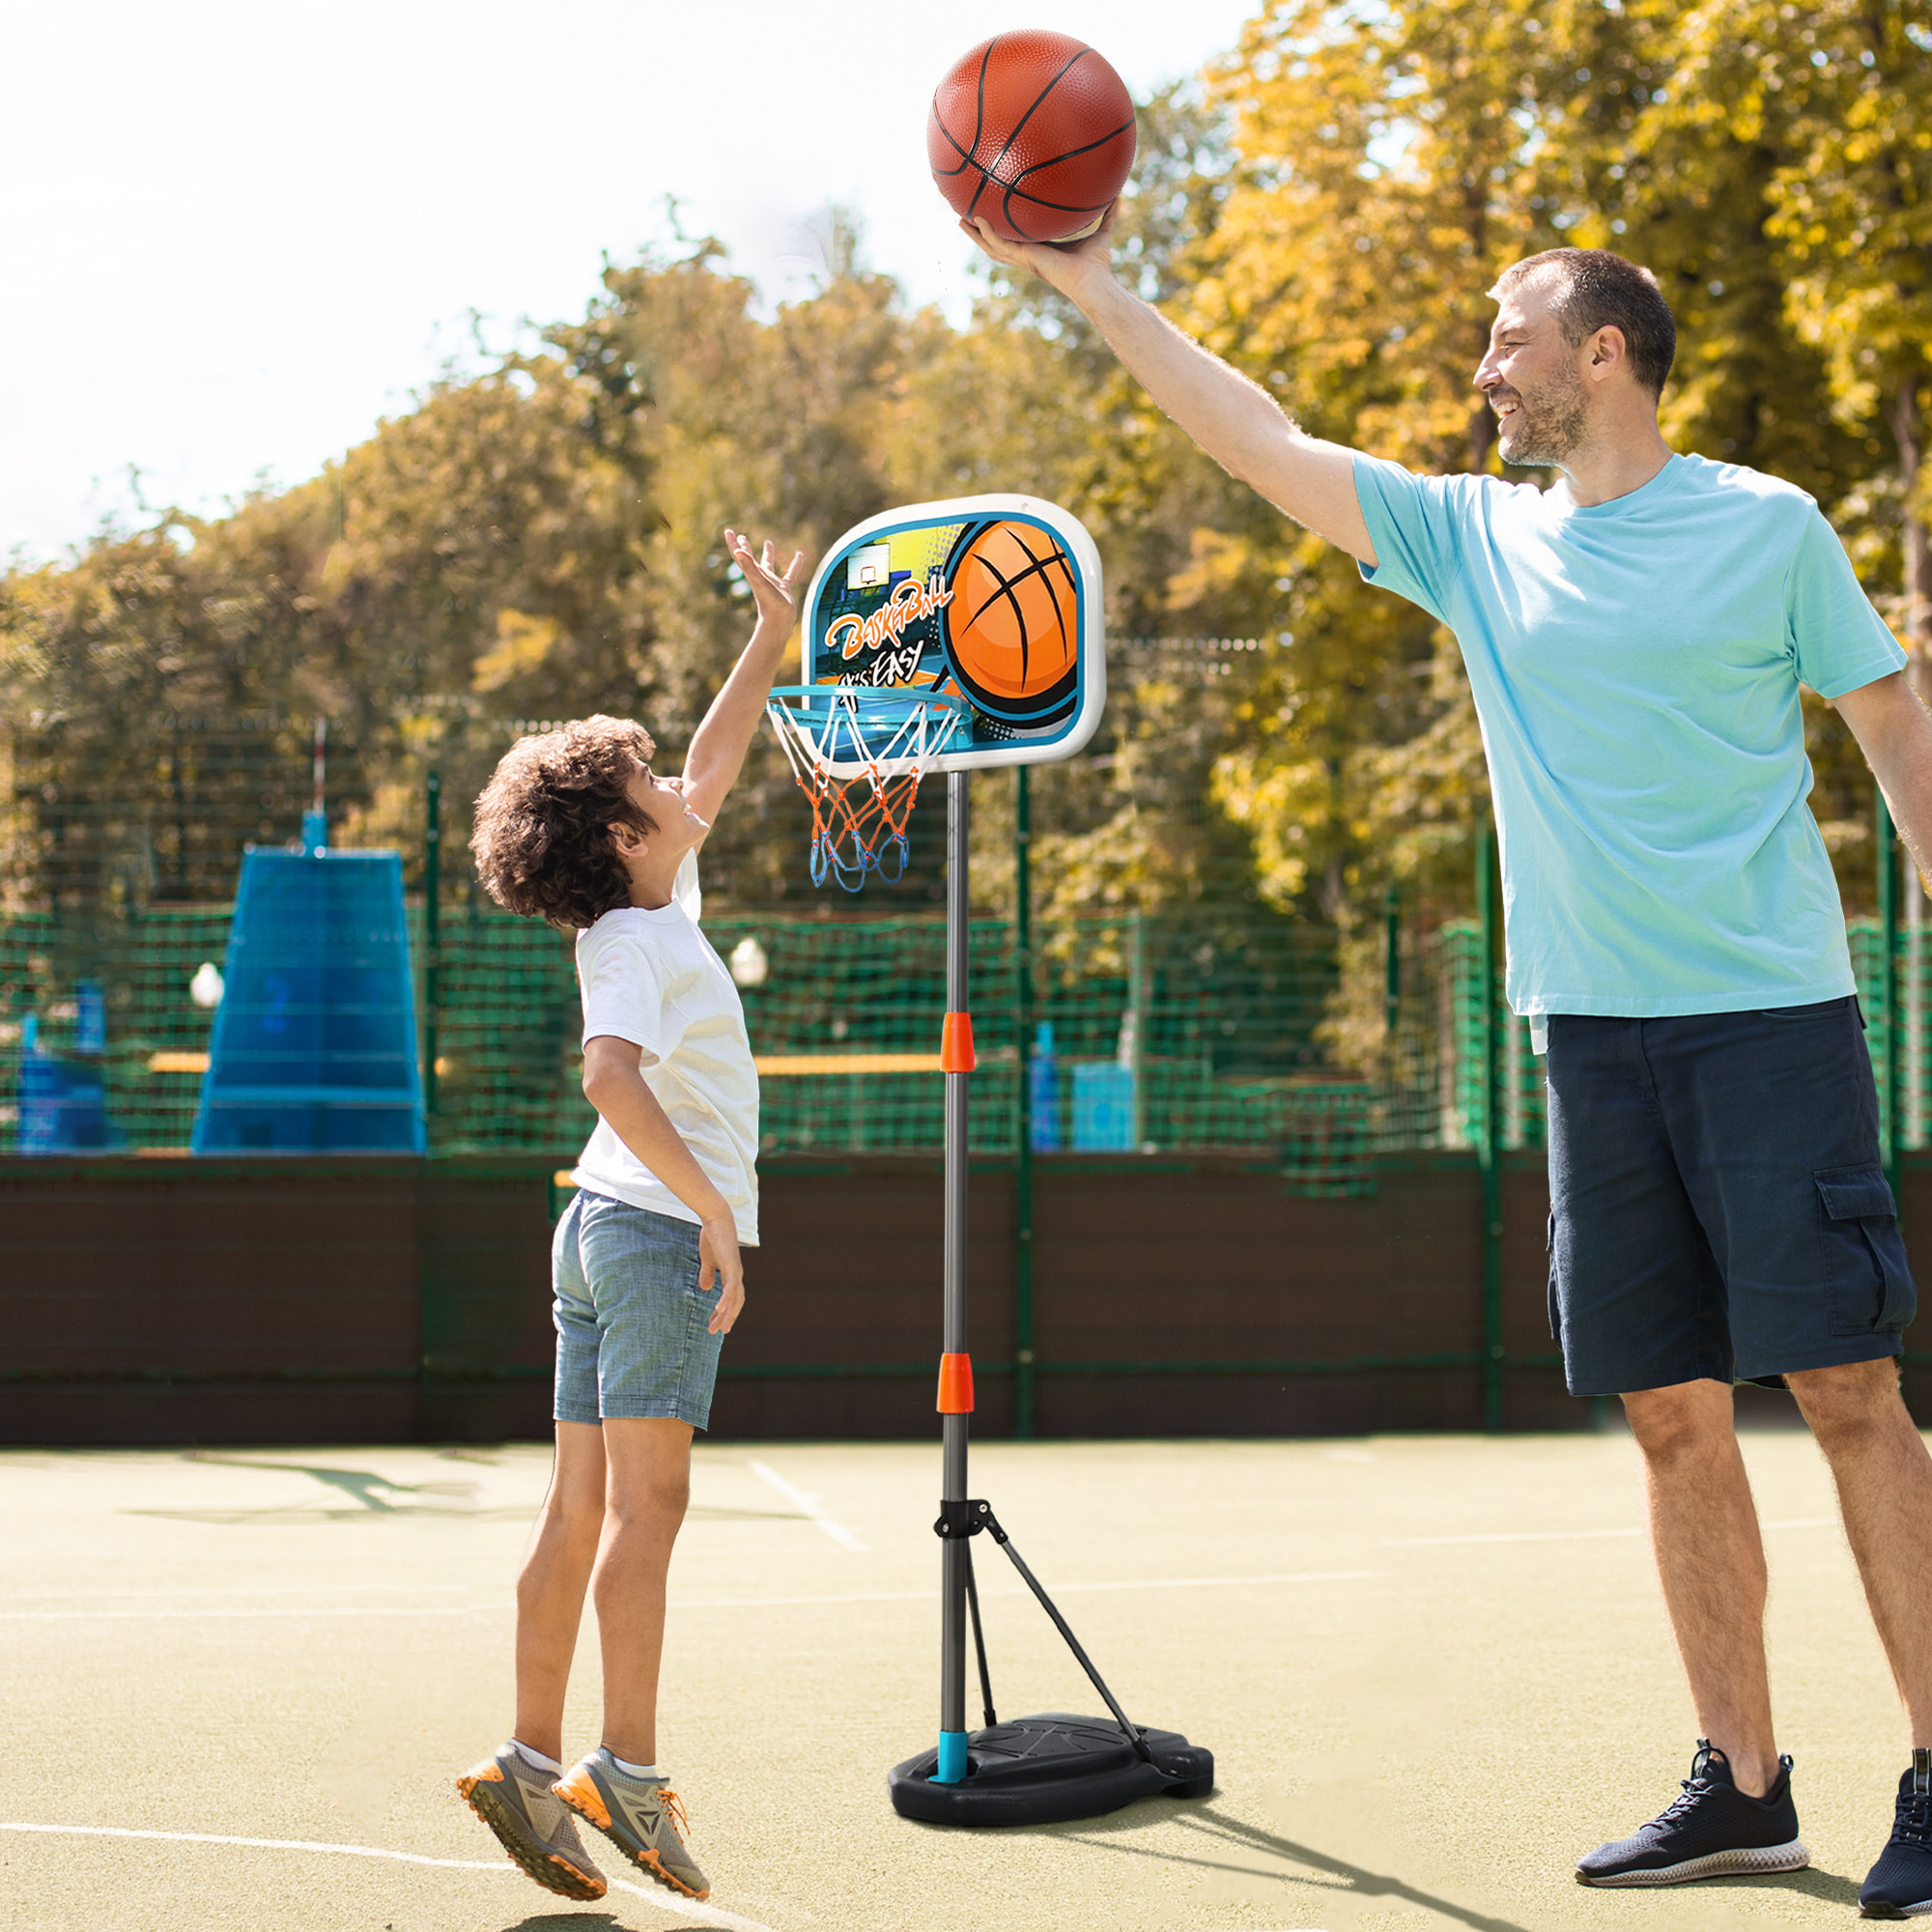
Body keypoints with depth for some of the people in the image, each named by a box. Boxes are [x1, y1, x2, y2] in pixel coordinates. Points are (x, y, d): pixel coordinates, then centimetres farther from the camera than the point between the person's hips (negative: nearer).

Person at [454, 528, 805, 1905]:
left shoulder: (654, 914, 14)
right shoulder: (637, 941, -12)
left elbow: (714, 772, 28)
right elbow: (613, 1073, -30)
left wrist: (772, 641, 28)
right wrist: (715, 1211, -30)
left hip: (610, 1228, 9)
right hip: (661, 1227, -9)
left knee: (585, 1509, 6)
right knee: (645, 1502, -11)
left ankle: (533, 1765, 6)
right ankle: (628, 1771, -13)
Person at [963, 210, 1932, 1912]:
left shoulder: (1767, 527, 0)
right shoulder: (1474, 537, 11)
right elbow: (1260, 443, 11)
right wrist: (1086, 283, 10)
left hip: (1772, 1019, -4)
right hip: (1596, 1033, 5)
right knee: (1674, 1416, 5)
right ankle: (1742, 1784, 13)